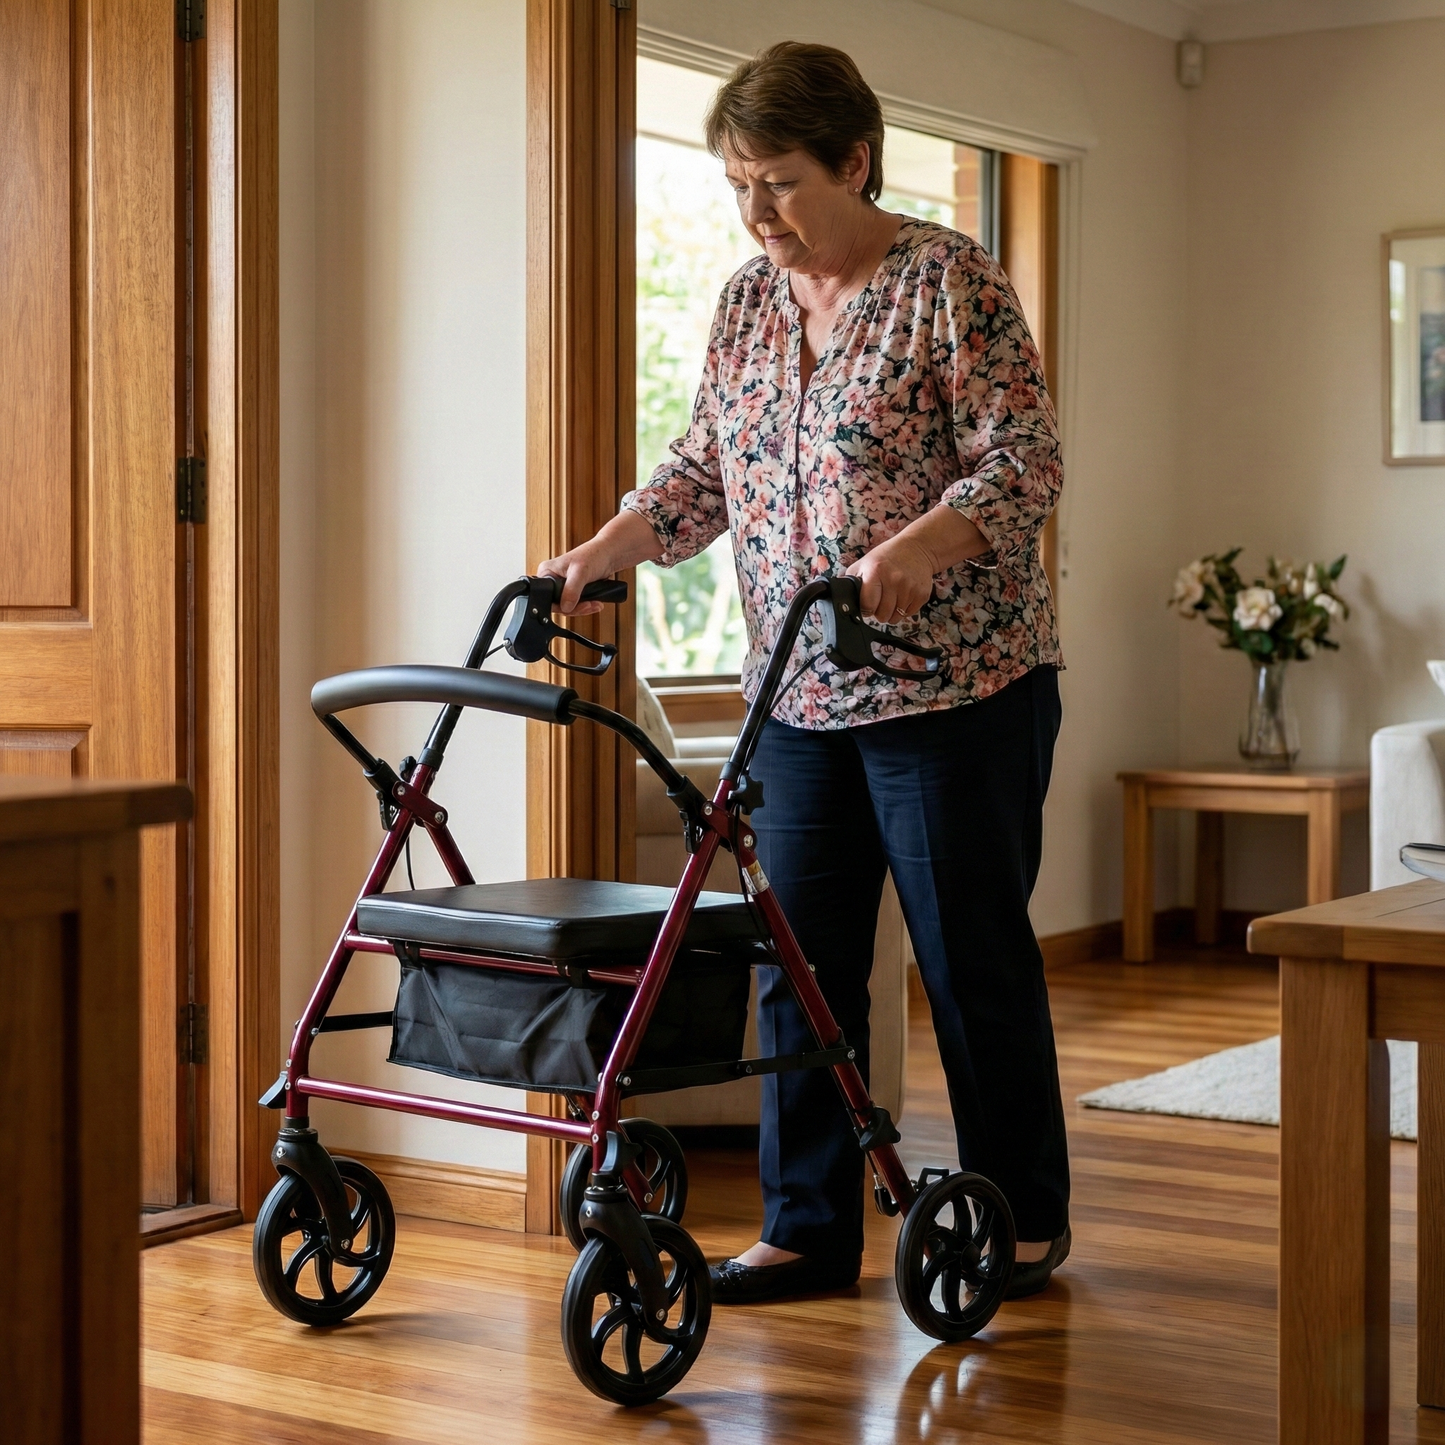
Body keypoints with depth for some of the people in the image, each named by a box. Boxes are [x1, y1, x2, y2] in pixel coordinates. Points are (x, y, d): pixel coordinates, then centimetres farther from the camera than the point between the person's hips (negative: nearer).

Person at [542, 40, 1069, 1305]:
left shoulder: (950, 282, -9)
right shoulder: (747, 302, 10)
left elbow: (1027, 463, -14)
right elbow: (703, 470, 16)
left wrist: (913, 548, -30)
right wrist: (605, 549, 0)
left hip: (954, 688, -6)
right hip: (800, 696, 6)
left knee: (975, 957, 1)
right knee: (799, 962, 6)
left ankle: (1027, 1221, 17)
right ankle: (808, 1230, 16)